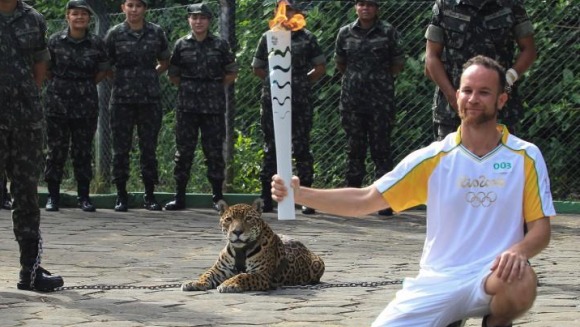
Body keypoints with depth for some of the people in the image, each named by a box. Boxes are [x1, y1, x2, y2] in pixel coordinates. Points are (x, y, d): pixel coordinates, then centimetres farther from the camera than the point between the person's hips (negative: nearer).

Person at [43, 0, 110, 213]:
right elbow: (46, 69, 10)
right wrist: (60, 85, 4)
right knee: (56, 148, 1)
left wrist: (86, 85, 6)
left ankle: (84, 196, 10)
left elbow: (103, 70, 13)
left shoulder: (96, 44, 2)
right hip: (58, 101, -1)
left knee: (83, 150, 3)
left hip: (86, 102, 1)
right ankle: (53, 195, 8)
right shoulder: (55, 41, 0)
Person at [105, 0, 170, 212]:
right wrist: (119, 79, 2)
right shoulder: (115, 34, 2)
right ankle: (121, 196, 7)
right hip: (122, 99, -1)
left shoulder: (156, 33, 5)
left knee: (149, 148, 3)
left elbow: (164, 62, 17)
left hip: (150, 99, 1)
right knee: (121, 149, 1)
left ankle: (150, 195, 10)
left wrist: (151, 75, 6)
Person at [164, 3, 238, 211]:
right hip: (187, 106, 1)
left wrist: (216, 88, 5)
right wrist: (187, 88, 7)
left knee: (214, 151, 1)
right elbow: (172, 75, 15)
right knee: (184, 150, 1)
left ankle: (217, 197, 7)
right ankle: (179, 197, 5)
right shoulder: (181, 45, 6)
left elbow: (232, 73, 12)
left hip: (213, 106, -1)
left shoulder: (220, 45, 5)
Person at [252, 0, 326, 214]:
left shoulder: (307, 38, 5)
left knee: (301, 147, -2)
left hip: (300, 102, -2)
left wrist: (303, 82, 7)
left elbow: (320, 68, 9)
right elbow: (257, 68, 18)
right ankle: (266, 198, 9)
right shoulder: (268, 38, 10)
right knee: (271, 149, 6)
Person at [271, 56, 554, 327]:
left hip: (492, 276, -1)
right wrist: (299, 194, -12)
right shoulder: (433, 158, 3)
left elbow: (541, 228, 0)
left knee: (521, 281, -37)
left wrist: (519, 251, -25)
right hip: (436, 281, 2)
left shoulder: (525, 157, 0)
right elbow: (364, 200, 2)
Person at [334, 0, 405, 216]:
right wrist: (355, 78, 13)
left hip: (381, 100, -2)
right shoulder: (345, 33, 7)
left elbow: (398, 64, 9)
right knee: (354, 148, 6)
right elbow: (339, 63, 19)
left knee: (381, 148, -2)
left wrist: (381, 78, 9)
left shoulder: (388, 32, 2)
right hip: (352, 99, 2)